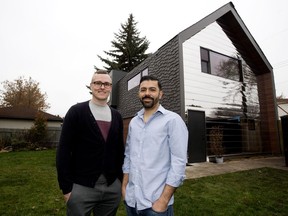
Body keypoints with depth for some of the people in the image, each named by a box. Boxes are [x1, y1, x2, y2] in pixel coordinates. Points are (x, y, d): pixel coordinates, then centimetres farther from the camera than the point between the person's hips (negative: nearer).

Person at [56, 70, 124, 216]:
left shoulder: (117, 116, 6)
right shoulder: (76, 111, -6)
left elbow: (120, 150, 10)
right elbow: (64, 151, -8)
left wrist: (120, 179, 9)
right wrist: (66, 187, -9)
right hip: (82, 187, -3)